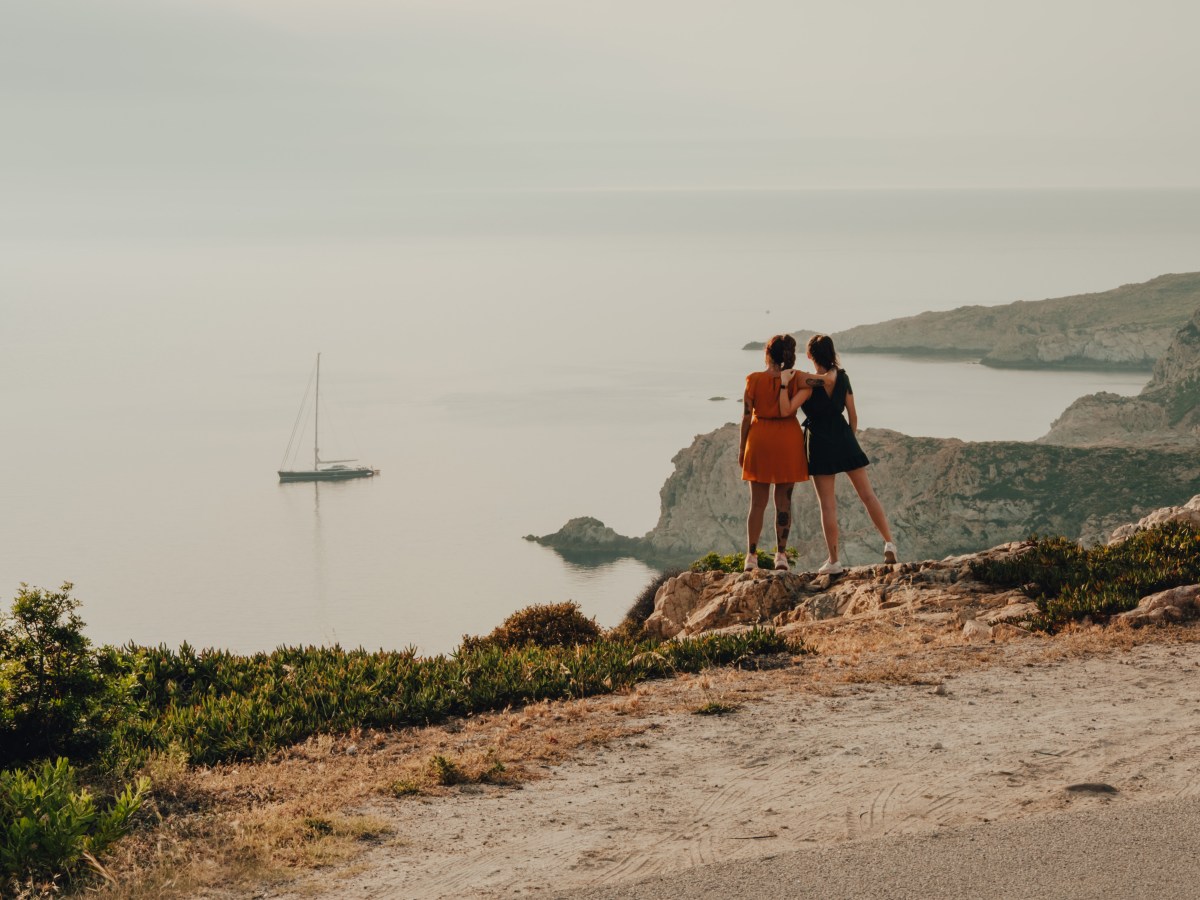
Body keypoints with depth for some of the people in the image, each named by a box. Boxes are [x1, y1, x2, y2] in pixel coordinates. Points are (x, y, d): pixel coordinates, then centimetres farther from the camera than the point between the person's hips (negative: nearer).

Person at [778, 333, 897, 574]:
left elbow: (786, 410, -21)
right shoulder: (842, 378, 1)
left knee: (827, 504, 0)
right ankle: (889, 543, 4)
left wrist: (783, 385, -16)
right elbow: (853, 415, 6)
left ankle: (834, 561, 3)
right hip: (843, 437, 4)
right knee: (867, 494, 10)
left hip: (820, 443, -4)